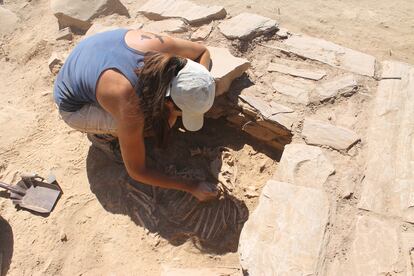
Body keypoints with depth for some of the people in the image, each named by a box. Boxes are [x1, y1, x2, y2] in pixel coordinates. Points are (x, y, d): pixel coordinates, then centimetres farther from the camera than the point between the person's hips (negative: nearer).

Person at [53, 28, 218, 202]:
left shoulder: (161, 45, -29)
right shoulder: (131, 111, -40)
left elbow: (203, 51, -7)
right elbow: (136, 171, -25)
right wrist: (192, 188, -21)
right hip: (75, 107, -5)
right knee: (155, 123, -25)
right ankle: (99, 134, 4)